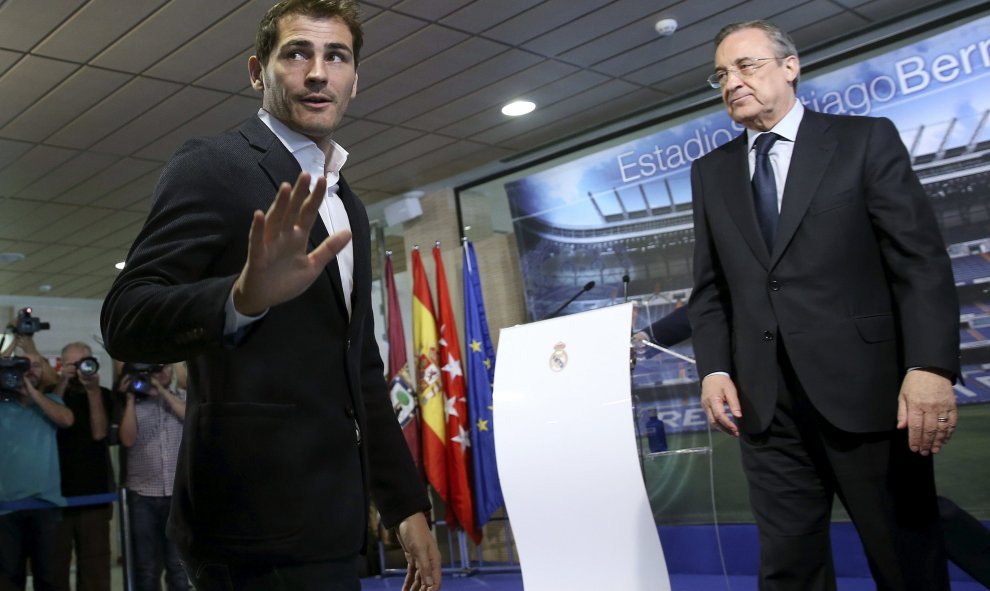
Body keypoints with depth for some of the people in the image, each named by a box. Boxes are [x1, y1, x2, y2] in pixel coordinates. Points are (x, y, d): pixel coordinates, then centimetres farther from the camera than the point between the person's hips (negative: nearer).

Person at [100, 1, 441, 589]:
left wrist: (408, 504, 15)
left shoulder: (350, 208, 16)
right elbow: (125, 321, -16)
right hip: (262, 523, -7)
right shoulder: (211, 166, -6)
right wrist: (242, 298, -35)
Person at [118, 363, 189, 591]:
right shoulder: (133, 404, 5)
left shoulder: (183, 397, 9)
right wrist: (130, 398, -8)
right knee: (146, 567, 7)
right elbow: (128, 440, -7)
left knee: (179, 564, 3)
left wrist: (163, 392, -8)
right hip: (143, 495, 0)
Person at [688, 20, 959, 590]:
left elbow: (922, 259, -4)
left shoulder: (866, 139, 3)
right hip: (765, 404, 3)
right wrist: (715, 368, -1)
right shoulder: (711, 172, 15)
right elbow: (710, 287, 13)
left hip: (866, 392, -3)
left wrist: (931, 366, -15)